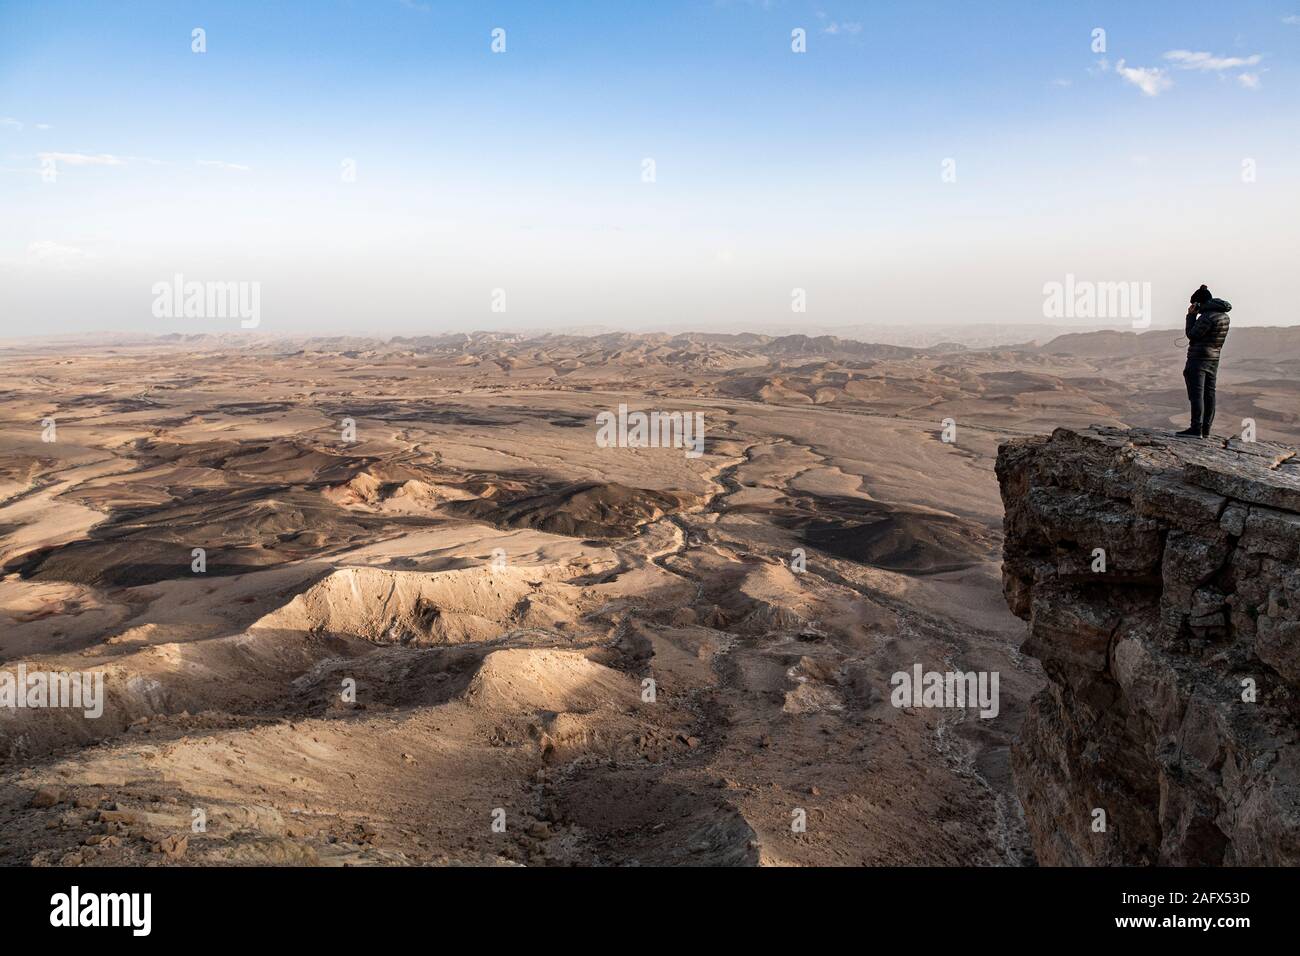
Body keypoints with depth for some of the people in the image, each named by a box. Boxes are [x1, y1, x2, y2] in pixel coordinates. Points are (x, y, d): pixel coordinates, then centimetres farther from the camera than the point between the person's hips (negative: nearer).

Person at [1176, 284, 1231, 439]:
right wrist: (1195, 315, 9)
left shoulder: (1208, 316, -17)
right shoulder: (1224, 316, 12)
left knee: (1196, 393, -10)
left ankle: (1196, 429, -16)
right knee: (1209, 394, 9)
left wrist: (1191, 316, -5)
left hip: (1198, 359, -9)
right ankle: (1206, 430, 11)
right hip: (1214, 359, 9)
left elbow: (1192, 335, -13)